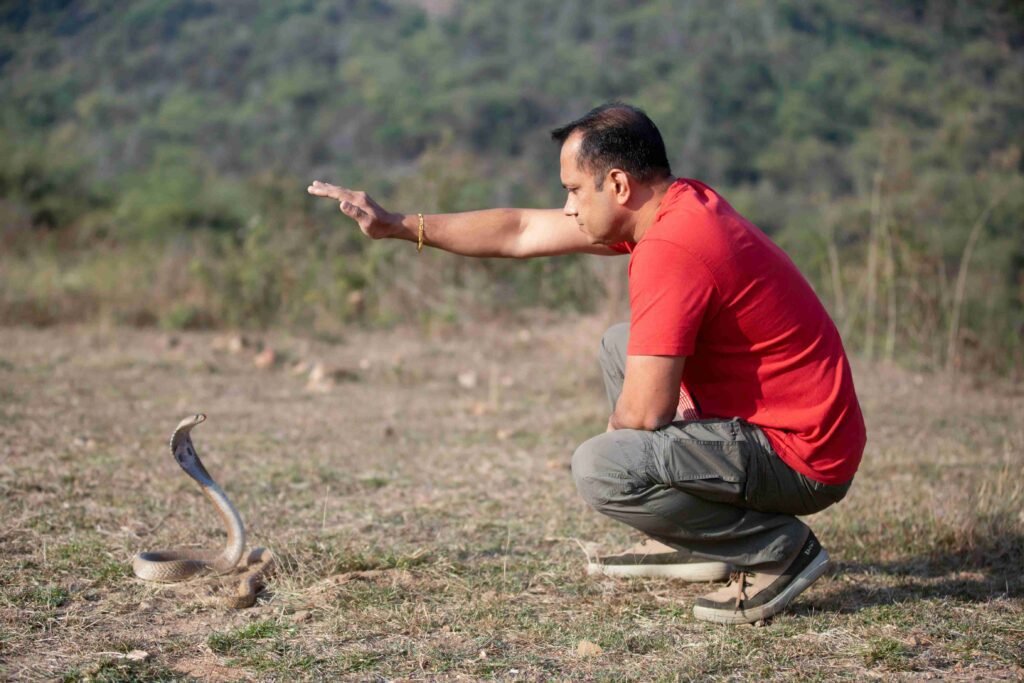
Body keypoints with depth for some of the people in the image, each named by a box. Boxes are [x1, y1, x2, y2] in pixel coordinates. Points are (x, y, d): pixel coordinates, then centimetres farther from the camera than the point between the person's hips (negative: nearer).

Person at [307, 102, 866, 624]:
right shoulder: (680, 204, 5)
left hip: (801, 458, -10)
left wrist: (615, 434, -1)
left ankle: (778, 548, -6)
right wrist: (399, 226, 13)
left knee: (600, 468, -24)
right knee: (620, 345, 21)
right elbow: (522, 231, 12)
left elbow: (645, 412, -25)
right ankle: (692, 542, 16)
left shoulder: (671, 252, -25)